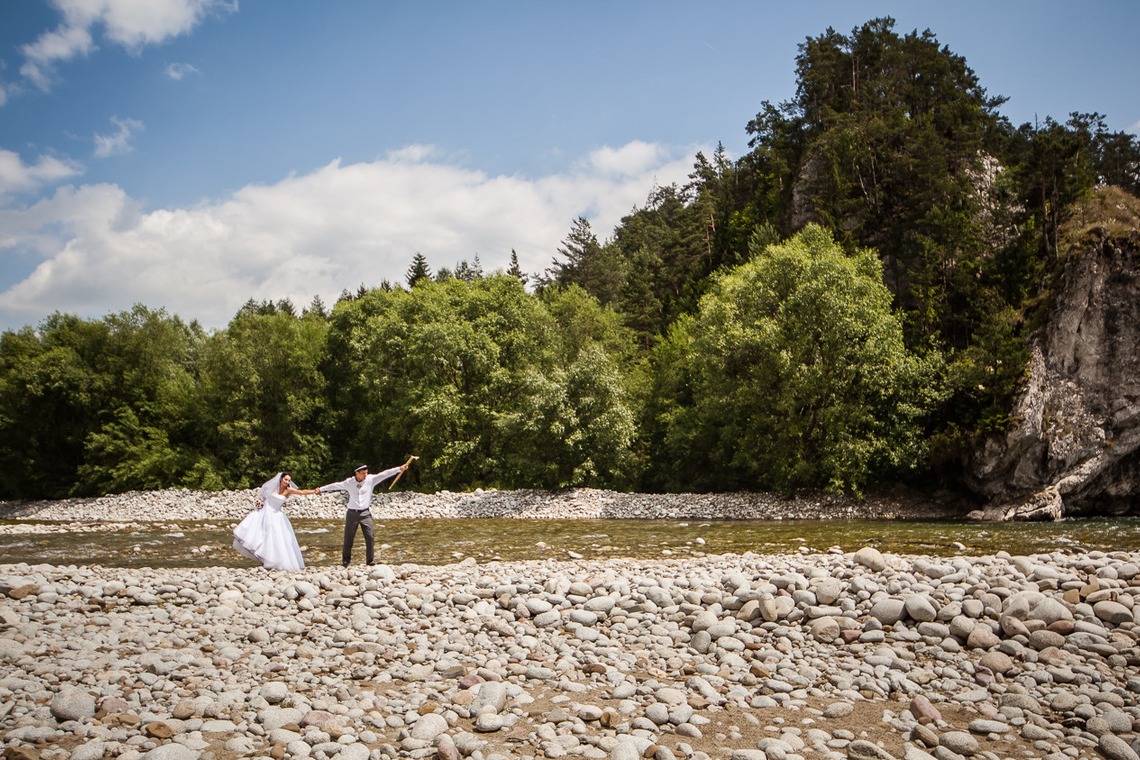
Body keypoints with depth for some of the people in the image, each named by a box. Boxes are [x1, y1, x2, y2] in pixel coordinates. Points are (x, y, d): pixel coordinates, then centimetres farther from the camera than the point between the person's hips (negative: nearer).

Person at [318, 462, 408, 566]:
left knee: (370, 537, -7)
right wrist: (321, 489, 17)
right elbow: (335, 485, 9)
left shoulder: (371, 479, -4)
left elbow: (384, 474, -11)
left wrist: (399, 469, -18)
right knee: (348, 539, 6)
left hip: (365, 513, 0)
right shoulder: (348, 482, -2)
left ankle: (370, 561, 3)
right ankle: (345, 561, 21)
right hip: (352, 513, 0)